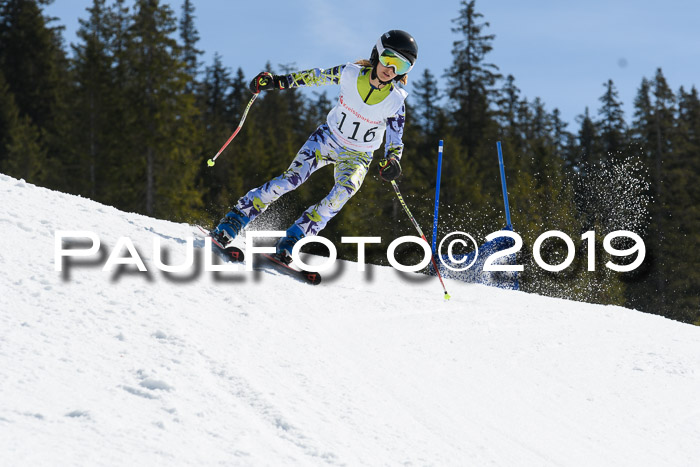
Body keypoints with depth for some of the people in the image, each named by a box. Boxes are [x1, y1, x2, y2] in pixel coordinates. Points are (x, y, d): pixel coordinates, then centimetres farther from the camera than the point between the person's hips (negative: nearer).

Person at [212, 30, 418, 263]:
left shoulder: (395, 101, -18)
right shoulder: (350, 73, -16)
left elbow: (395, 141, -10)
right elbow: (318, 76, 2)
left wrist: (392, 161, -32)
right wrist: (279, 81, 0)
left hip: (356, 156, -1)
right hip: (327, 138, 1)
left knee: (345, 189, -30)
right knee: (291, 178, -19)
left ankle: (290, 240, -23)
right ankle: (233, 222, -10)